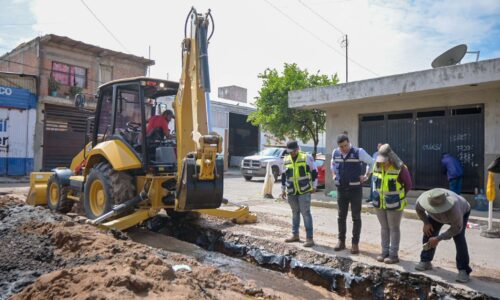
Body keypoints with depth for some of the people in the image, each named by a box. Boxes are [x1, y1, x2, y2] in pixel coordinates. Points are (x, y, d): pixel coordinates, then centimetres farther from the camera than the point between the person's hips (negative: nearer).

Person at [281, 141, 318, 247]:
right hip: (291, 192, 5)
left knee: (306, 213, -6)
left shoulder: (307, 157, -5)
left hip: (304, 191, -5)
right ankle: (295, 235, 26)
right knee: (295, 213, 15)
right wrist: (283, 189, 18)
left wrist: (313, 186, 1)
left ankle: (309, 238, -2)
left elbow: (314, 172, 1)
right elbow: (284, 175, 16)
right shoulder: (286, 159, 8)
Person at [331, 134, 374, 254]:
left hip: (355, 189, -4)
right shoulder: (335, 153, 2)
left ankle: (355, 243, 11)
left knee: (356, 217, 3)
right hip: (341, 189, 4)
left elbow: (371, 162, 2)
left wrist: (366, 176, -2)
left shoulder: (358, 152, -11)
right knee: (341, 216, 10)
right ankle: (341, 241, 20)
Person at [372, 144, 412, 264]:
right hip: (379, 204, 5)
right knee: (384, 228, 13)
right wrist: (378, 195, 10)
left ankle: (393, 255, 14)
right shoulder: (377, 166, -1)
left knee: (394, 228, 5)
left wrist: (399, 196, 4)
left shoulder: (400, 168, -16)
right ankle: (385, 252, 23)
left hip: (394, 204, -5)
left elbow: (408, 185, -3)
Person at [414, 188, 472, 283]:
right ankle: (425, 261, 10)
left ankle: (463, 270, -12)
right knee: (429, 233, -5)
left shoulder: (453, 208, -47)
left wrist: (438, 239, -30)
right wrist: (426, 222, -16)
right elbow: (418, 208, -10)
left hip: (462, 212, -4)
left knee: (459, 238, -20)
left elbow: (457, 228, -30)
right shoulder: (423, 199, -37)